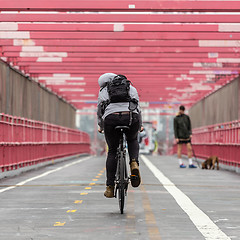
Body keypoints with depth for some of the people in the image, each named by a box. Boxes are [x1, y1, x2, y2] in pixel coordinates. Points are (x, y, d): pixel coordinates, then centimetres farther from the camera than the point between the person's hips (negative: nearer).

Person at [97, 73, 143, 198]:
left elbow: (99, 111, 25)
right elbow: (137, 108, 26)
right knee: (132, 140, 31)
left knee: (112, 152, 13)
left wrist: (101, 127, 38)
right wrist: (139, 126, 36)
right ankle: (134, 163, 1)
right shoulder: (131, 88, 26)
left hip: (111, 119, -1)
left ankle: (110, 187, 12)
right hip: (131, 118, 1)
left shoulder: (103, 91, 24)